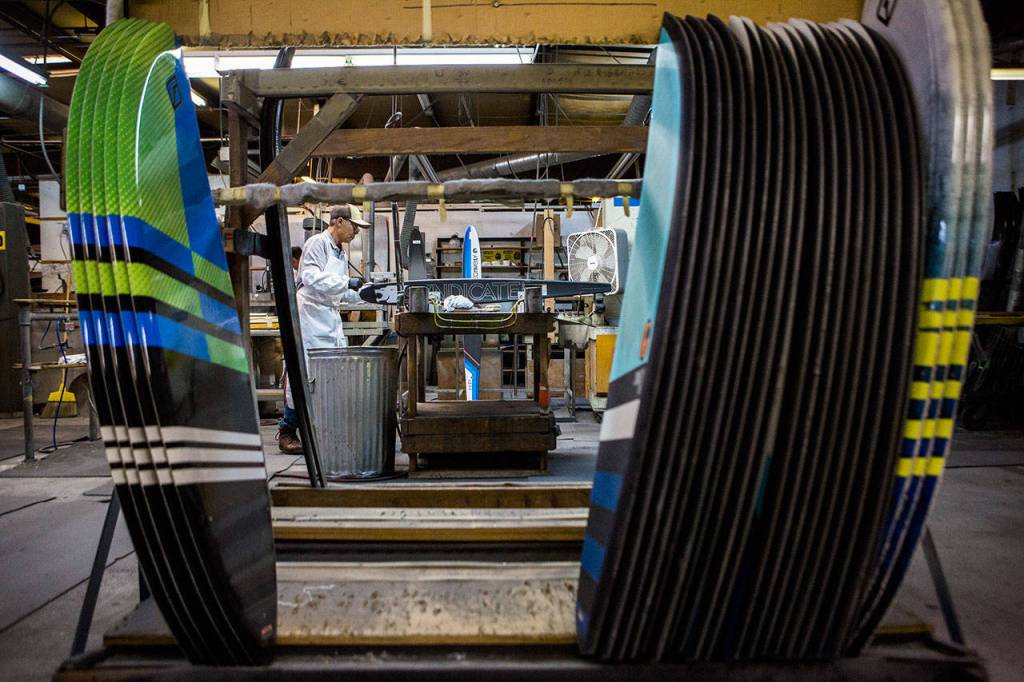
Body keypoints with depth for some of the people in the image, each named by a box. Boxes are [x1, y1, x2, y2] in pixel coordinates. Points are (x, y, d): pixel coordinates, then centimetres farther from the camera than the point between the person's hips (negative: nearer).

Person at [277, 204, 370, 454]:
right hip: (310, 315, -9)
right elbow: (311, 277, -22)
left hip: (331, 318, 9)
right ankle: (287, 432, 4)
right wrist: (348, 283, -26)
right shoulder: (317, 243, -7)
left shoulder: (341, 253, 20)